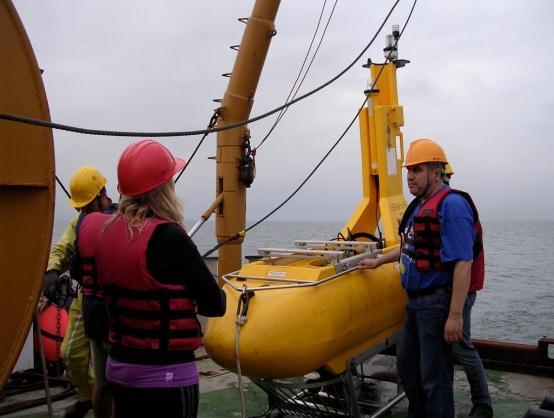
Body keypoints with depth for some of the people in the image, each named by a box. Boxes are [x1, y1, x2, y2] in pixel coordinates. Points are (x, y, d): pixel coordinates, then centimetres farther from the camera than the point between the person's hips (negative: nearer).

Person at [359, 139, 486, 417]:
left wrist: (455, 315, -27)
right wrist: (379, 261, 32)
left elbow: (463, 264, -24)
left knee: (434, 378, 1)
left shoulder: (452, 205, -18)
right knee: (406, 365, 21)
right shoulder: (420, 205, 12)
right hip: (416, 301, 10)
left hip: (438, 303, -10)